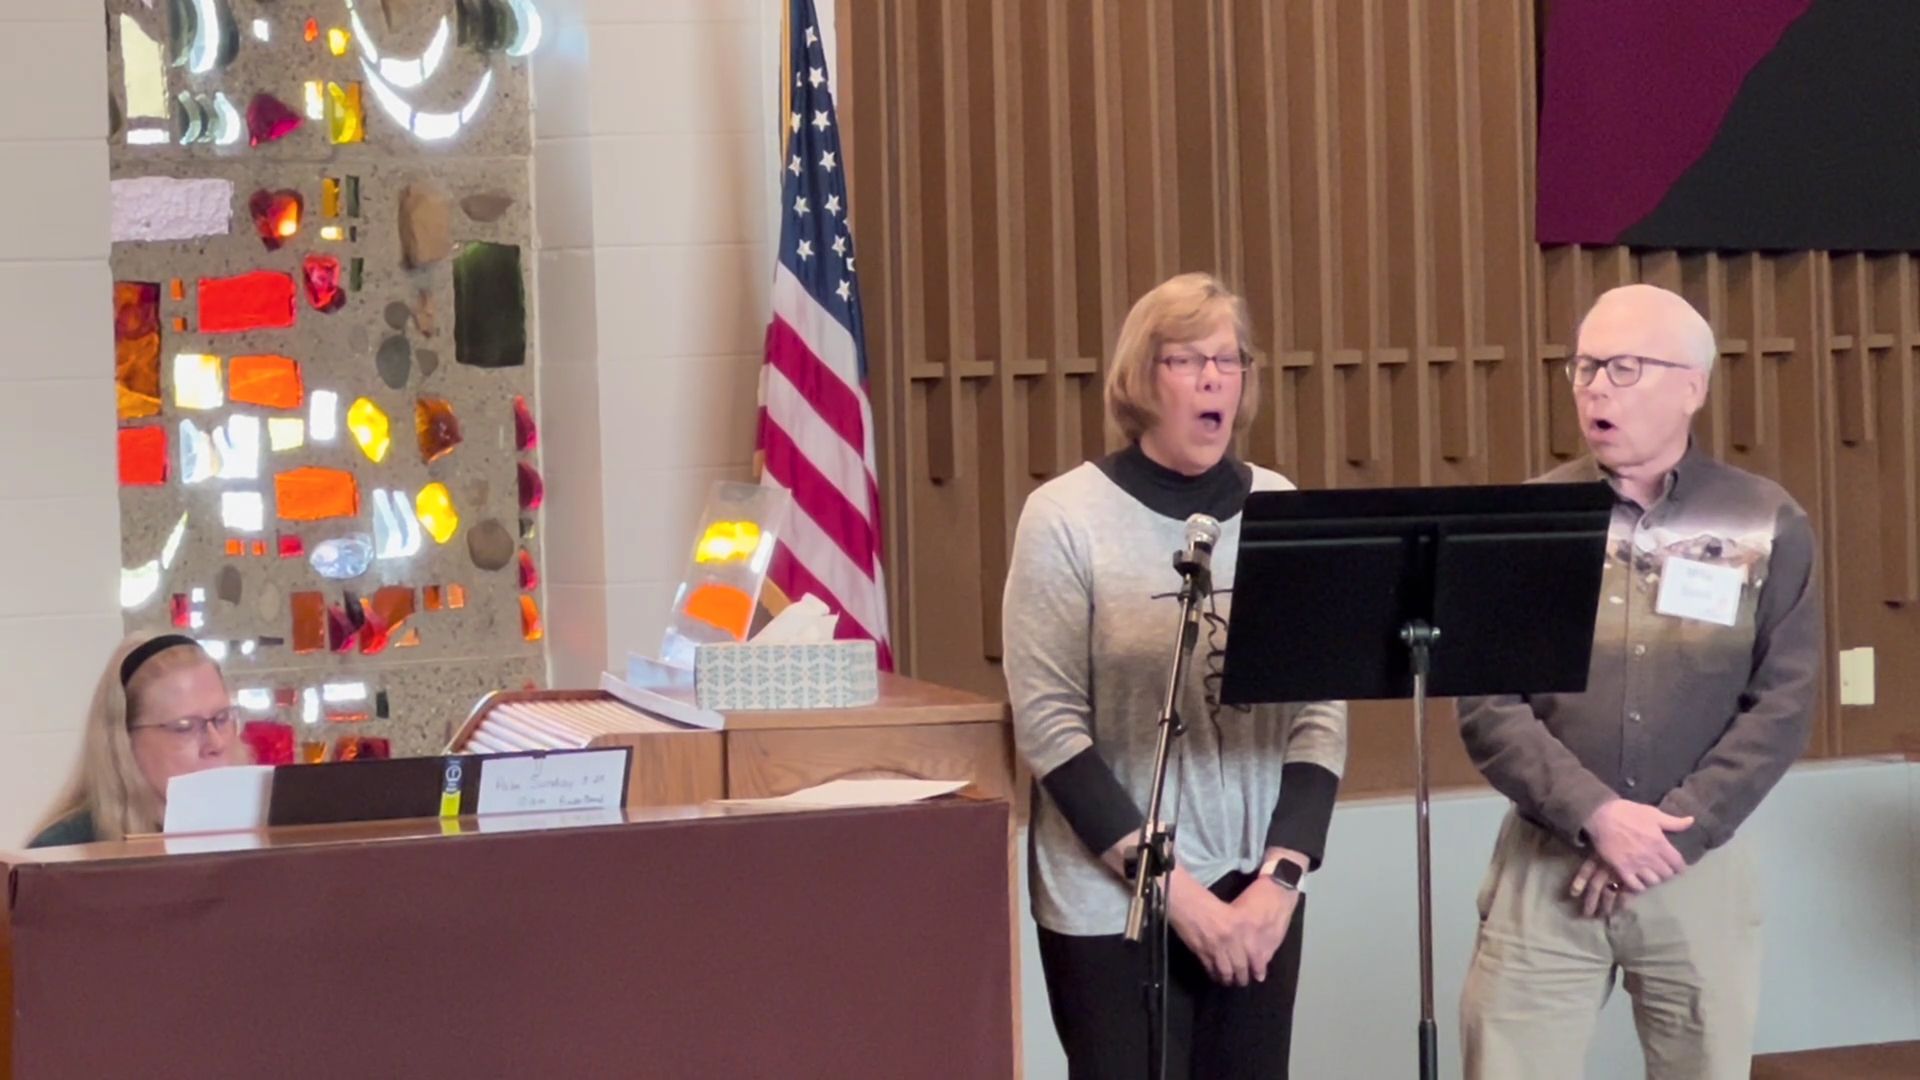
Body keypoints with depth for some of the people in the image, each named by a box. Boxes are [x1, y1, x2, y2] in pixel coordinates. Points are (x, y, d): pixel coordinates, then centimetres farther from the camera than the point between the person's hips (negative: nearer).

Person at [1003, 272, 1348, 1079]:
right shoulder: (1067, 517, -6)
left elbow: (1322, 711, 4)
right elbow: (1049, 724, -10)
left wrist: (1281, 878, -7)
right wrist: (1173, 887, -14)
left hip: (1256, 895, 3)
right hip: (1114, 900, -3)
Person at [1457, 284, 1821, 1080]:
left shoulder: (1767, 524, 2)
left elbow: (1781, 705, -2)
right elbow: (1487, 706, -4)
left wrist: (1673, 834, -12)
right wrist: (1597, 816, -16)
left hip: (1699, 867, 1)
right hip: (1546, 866, 0)